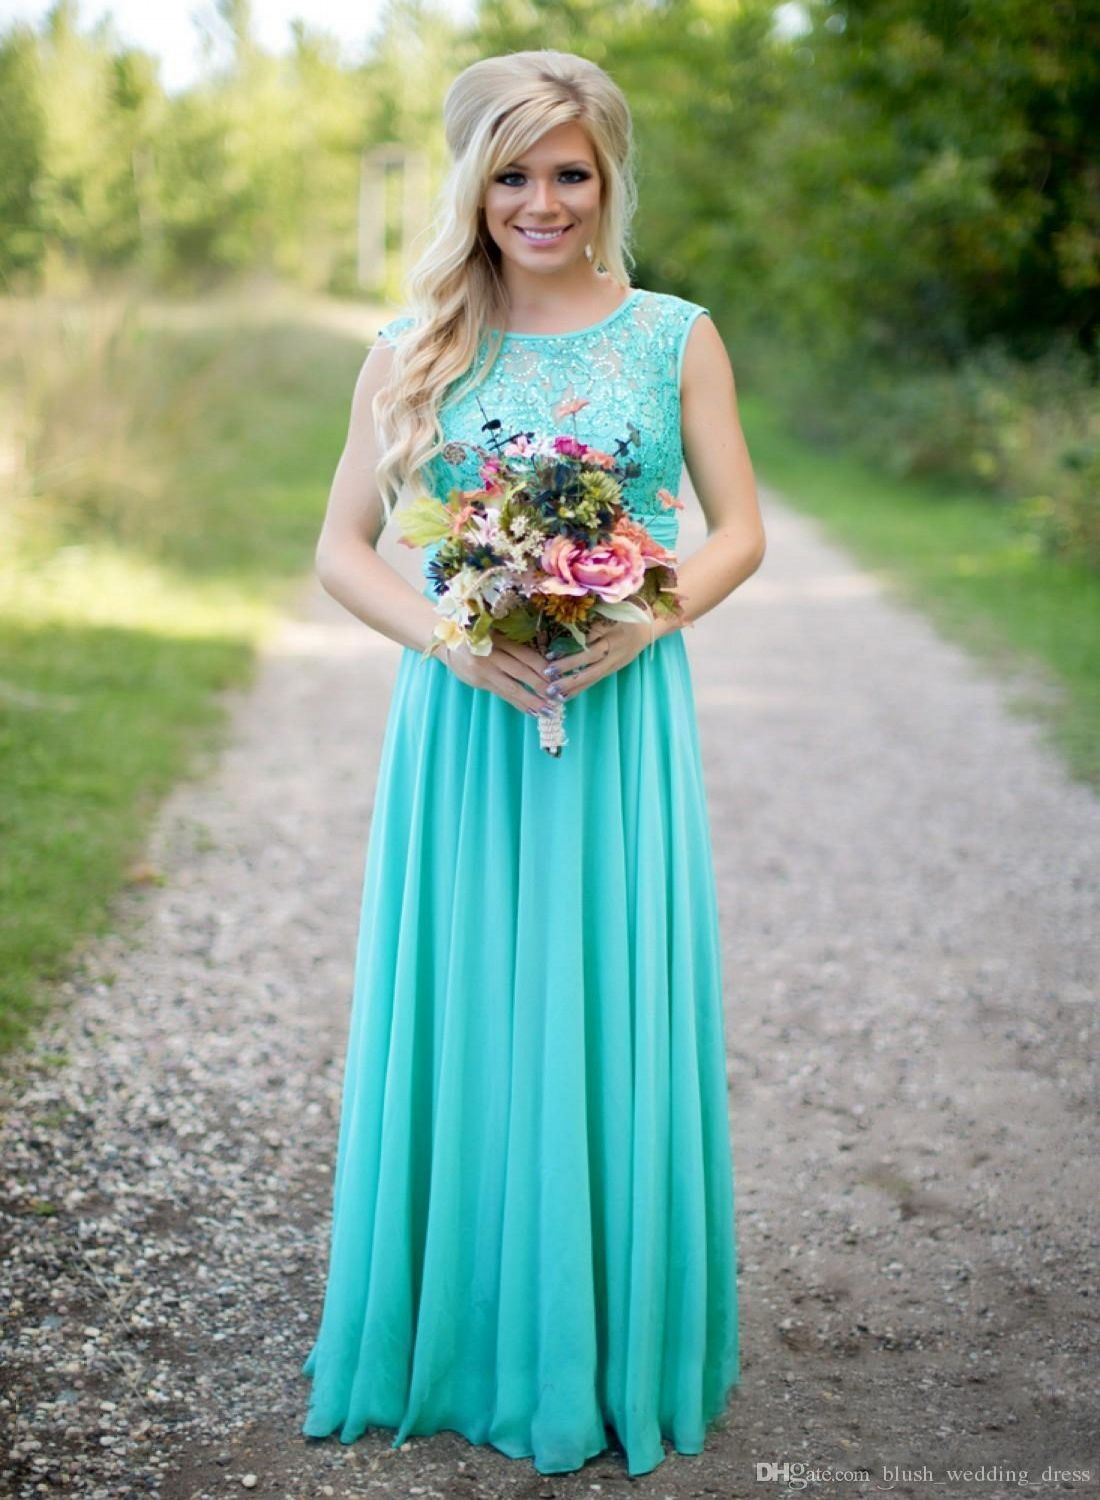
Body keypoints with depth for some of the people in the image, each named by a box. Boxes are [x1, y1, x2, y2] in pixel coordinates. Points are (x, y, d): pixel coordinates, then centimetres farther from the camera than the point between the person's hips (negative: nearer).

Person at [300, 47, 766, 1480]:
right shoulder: (414, 351, 6)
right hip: (460, 721, 1)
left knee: (615, 1023, 3)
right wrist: (449, 635, -12)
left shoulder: (676, 337, 5)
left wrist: (648, 619, -14)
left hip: (623, 722, -1)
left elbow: (741, 530, 5)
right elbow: (341, 548, 5)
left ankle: (616, 1354, 21)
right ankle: (460, 1340, 23)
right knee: (460, 1024, 6)